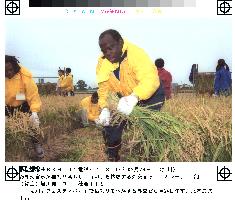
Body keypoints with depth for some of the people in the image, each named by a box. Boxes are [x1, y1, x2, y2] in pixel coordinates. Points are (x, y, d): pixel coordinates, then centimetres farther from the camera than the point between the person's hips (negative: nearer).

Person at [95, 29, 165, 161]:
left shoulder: (136, 54, -33)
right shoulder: (102, 63, -14)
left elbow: (151, 79, -46)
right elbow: (104, 89, -12)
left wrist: (134, 97, -63)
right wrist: (105, 108, -32)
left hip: (150, 95, -5)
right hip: (125, 98, 6)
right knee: (110, 127, 2)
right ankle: (113, 159, 22)